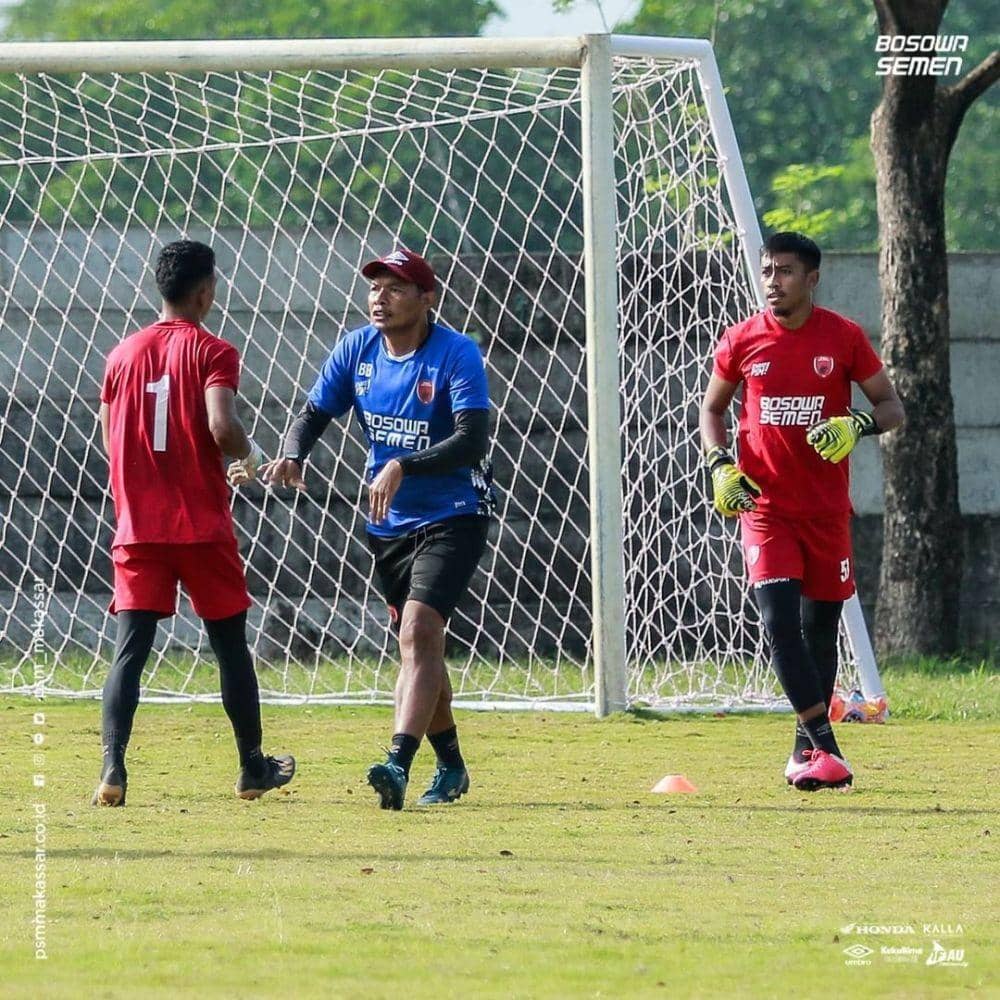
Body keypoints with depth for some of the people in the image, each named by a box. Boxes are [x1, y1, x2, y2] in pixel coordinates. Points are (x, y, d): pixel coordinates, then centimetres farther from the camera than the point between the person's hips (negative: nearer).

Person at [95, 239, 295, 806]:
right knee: (230, 643, 12)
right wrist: (252, 456, -1)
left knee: (130, 650, -3)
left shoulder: (124, 354, 8)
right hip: (203, 524, -3)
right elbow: (221, 426, -21)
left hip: (138, 526, 3)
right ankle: (253, 767, 22)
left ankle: (113, 765, -20)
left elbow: (111, 441, 11)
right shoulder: (213, 353, -7)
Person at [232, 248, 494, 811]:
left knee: (419, 629, -24)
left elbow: (473, 439, -27)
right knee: (419, 644, 14)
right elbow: (315, 415, 2)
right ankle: (451, 767, 31)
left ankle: (399, 764, -35)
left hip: (453, 517, -6)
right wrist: (291, 458, -20)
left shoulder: (457, 355, -17)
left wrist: (402, 467, -38)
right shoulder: (357, 350, 0)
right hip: (390, 525, 7)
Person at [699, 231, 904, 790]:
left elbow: (893, 407, 3)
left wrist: (858, 426, -18)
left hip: (827, 508, 1)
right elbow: (713, 409, 14)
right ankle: (823, 744, -19)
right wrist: (721, 466, -3)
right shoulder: (741, 342, 0)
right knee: (780, 619, -17)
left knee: (820, 625, 9)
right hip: (765, 506, -1)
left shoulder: (844, 338, -2)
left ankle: (806, 747, 25)